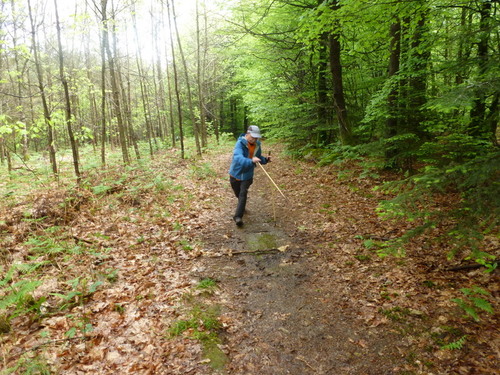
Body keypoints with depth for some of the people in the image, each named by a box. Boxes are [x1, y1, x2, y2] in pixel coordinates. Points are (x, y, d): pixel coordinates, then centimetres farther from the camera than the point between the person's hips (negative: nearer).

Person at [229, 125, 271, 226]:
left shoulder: (257, 145, -6)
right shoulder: (240, 143, -24)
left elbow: (258, 157, 12)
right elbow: (238, 158, -41)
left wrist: (265, 160, -10)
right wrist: (251, 161, -56)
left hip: (247, 175, 2)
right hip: (235, 174, -2)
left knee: (243, 194, -12)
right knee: (238, 194, 17)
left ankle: (238, 216, -11)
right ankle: (241, 207, 46)